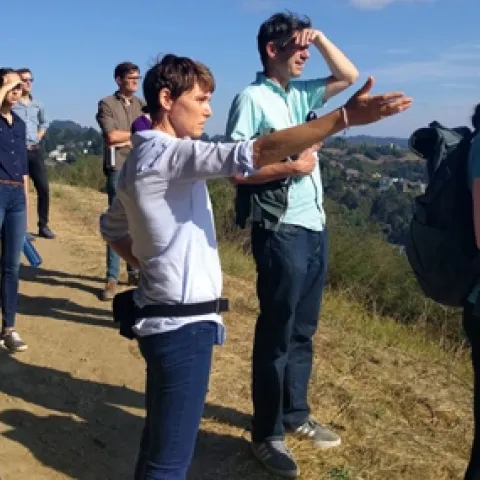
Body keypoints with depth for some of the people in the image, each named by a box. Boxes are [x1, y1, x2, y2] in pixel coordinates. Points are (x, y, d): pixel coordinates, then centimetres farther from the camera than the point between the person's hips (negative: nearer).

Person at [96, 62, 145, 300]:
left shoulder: (142, 105, 14)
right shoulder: (107, 104, 1)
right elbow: (111, 136, -11)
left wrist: (126, 140, -8)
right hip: (119, 168, -4)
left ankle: (134, 271, 18)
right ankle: (112, 278, -3)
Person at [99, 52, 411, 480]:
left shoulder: (145, 157, 12)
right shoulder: (166, 154, -18)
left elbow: (111, 228, 24)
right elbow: (255, 154, -29)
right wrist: (345, 116, -30)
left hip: (167, 315, 10)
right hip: (181, 323, -10)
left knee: (161, 445, 22)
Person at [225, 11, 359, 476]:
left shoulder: (300, 94, 13)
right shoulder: (252, 98, -9)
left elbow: (349, 76, 22)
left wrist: (320, 37, 11)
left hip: (314, 228, 8)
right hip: (281, 232, -8)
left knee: (302, 331, 17)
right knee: (276, 334, 1)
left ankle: (295, 414, 33)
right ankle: (267, 434, 15)